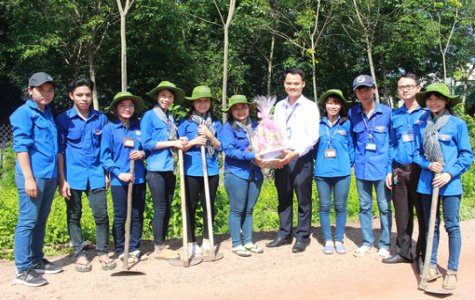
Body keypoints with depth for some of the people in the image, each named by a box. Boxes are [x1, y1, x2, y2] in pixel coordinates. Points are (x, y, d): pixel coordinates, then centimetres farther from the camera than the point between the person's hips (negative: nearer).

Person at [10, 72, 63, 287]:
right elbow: (21, 147, -12)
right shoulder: (24, 113, -6)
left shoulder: (48, 113, 17)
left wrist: (59, 176, 16)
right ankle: (23, 269, 1)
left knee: (41, 221, 14)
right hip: (33, 175, -8)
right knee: (28, 221, -4)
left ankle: (36, 260, 24)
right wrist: (29, 178, -18)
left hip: (50, 175, 8)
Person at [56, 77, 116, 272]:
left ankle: (103, 253, 13)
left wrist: (107, 173, 7)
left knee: (101, 214, -1)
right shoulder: (63, 119, -1)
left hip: (96, 174, 1)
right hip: (73, 175, -1)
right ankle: (80, 254, 19)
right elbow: (60, 151, -2)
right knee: (74, 216, 8)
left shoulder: (101, 118, 5)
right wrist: (62, 179, -7)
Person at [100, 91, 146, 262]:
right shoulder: (109, 128, -3)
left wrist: (143, 153, -9)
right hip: (119, 180, -3)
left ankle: (134, 248, 22)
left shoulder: (139, 127, 6)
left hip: (138, 179, 3)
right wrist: (119, 173, -15)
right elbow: (105, 156, -5)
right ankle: (120, 251, 18)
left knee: (137, 215, 9)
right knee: (120, 217, 5)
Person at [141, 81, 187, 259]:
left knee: (167, 209, 10)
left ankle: (162, 245, 20)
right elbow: (146, 143, -12)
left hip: (170, 168, 6)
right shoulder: (149, 116, -4)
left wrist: (180, 142, -3)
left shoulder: (171, 118, 15)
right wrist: (171, 143, -15)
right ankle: (158, 248, 7)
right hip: (156, 169, -6)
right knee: (160, 209, -3)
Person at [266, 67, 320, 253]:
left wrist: (295, 153, -21)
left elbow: (313, 136, -10)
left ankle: (302, 237, 12)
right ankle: (284, 234, 22)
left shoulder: (310, 107, -2)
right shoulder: (279, 106, 13)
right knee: (283, 198, 11)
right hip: (281, 158, 5)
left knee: (303, 199, 1)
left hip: (301, 158, -5)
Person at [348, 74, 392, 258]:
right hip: (361, 168, 3)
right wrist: (352, 160, 7)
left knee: (384, 207, 5)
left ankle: (384, 244, 17)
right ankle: (367, 242, 23)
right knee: (364, 207, 12)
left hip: (382, 168, -3)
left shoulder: (387, 112, -6)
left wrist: (391, 168, -4)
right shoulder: (352, 114, 2)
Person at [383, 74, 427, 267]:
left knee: (423, 214, 1)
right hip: (399, 171, 4)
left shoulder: (426, 113, 1)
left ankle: (422, 255, 12)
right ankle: (403, 252, 22)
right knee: (402, 215, 9)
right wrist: (389, 170, 9)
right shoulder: (394, 116, 12)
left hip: (420, 170, -3)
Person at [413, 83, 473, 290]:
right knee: (430, 225, 11)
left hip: (449, 183, -3)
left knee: (452, 226, 1)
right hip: (427, 182, 4)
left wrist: (450, 174, -14)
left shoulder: (457, 124, -4)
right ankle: (432, 266, 22)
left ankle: (452, 271, 10)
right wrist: (428, 164, -8)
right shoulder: (422, 125, 5)